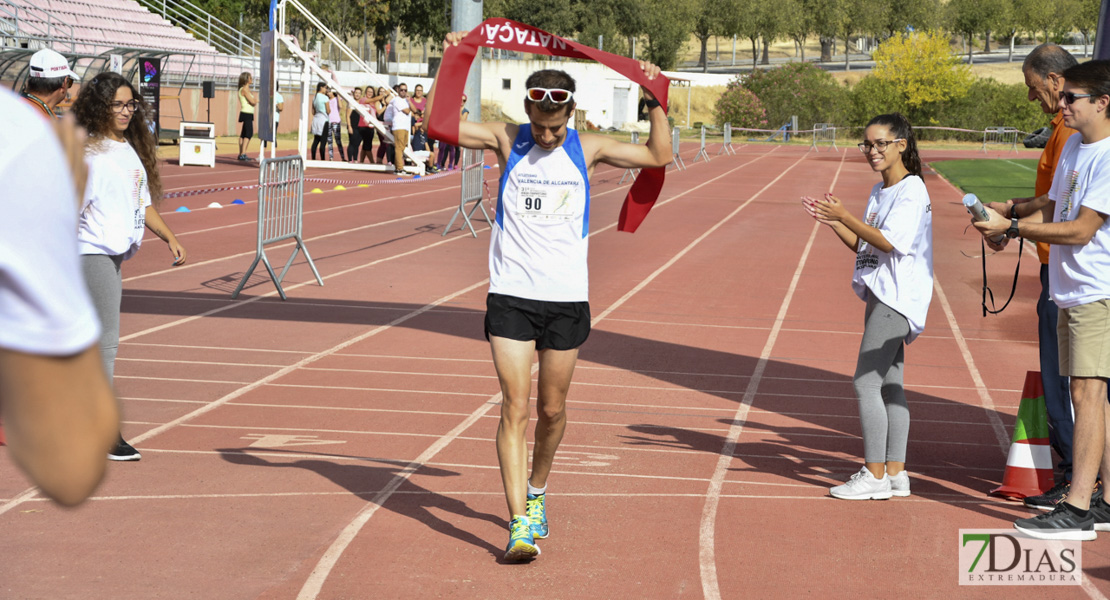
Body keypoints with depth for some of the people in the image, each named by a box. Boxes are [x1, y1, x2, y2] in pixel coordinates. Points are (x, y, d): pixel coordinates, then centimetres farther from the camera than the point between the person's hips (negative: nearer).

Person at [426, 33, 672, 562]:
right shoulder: (507, 141, 0)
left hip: (567, 299, 2)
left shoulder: (586, 149, 4)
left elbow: (658, 156, 10)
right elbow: (436, 122, -4)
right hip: (511, 296, -2)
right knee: (515, 408, -10)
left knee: (552, 409, 12)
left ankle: (536, 492, 38)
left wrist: (655, 100, 1)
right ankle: (519, 524, -12)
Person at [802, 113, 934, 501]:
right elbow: (864, 246, 19)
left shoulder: (911, 190, -12)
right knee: (888, 383, 10)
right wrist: (832, 222, 6)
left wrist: (844, 216, -22)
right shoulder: (880, 192, 16)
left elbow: (888, 242, -21)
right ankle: (895, 473, 15)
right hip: (880, 294, 10)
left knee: (866, 382, -12)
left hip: (896, 297, -10)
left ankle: (875, 476, -9)